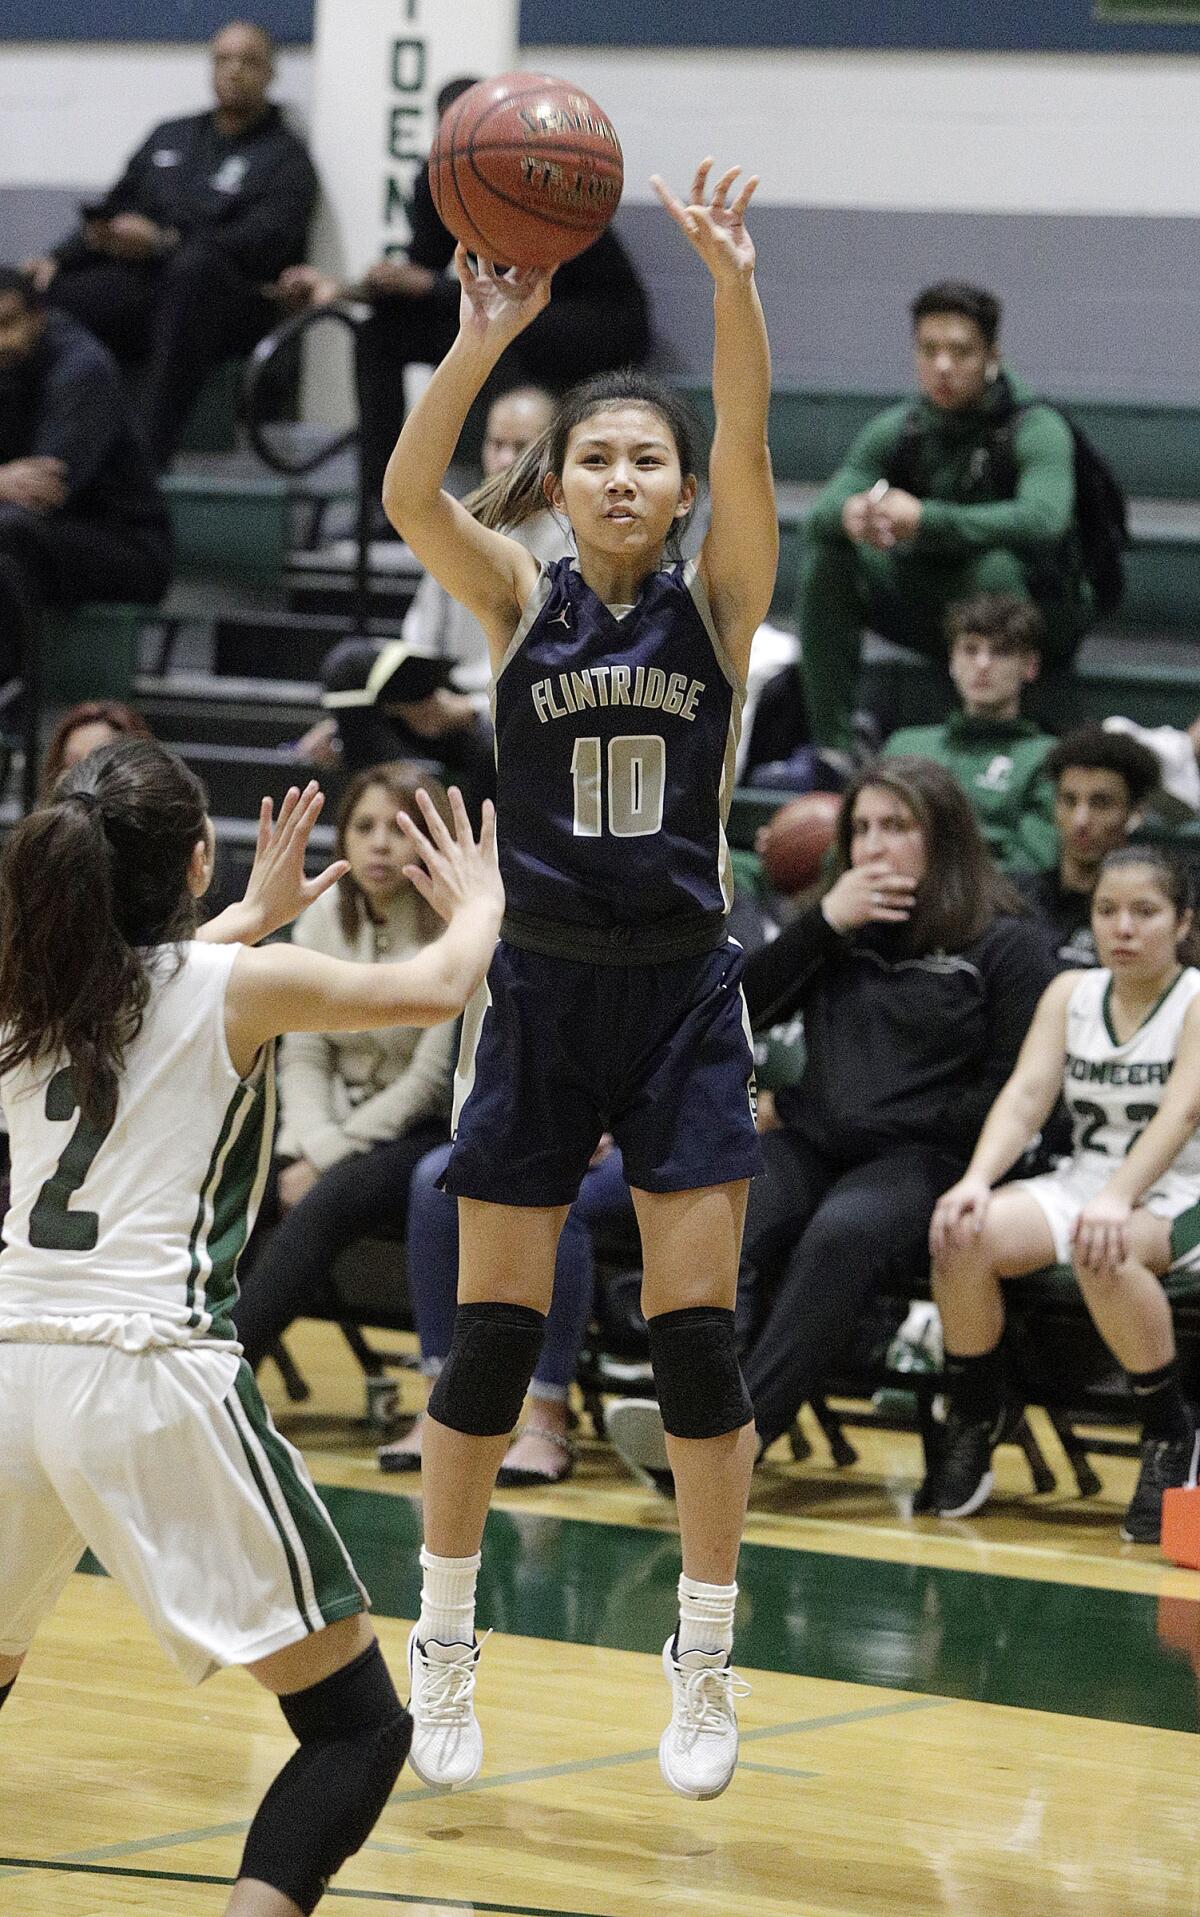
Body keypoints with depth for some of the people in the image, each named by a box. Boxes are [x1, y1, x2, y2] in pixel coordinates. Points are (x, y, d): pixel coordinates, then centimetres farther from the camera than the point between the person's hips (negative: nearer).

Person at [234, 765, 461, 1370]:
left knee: (325, 1202, -34)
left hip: (432, 1131, -5)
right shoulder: (324, 915, 4)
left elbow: (433, 1078, -15)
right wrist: (312, 1147, -14)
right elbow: (303, 1055, 4)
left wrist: (332, 1159, -16)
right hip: (336, 1123, 5)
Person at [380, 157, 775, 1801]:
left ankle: (704, 1667, 9)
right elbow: (410, 496, -19)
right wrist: (482, 340, -36)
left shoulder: (719, 598, -1)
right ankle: (442, 1648, 19)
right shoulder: (518, 601, 0)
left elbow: (747, 442, -18)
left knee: (696, 1337, -2)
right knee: (491, 1339, 3)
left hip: (684, 997, 0)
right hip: (540, 990, 0)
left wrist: (732, 282, -35)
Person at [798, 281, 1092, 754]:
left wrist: (924, 518, -49)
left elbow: (1042, 520, -37)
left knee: (995, 566, -37)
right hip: (931, 610, 5)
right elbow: (820, 512, -14)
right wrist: (851, 512, -41)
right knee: (827, 554, -16)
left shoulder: (1036, 430, -17)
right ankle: (830, 747, -19)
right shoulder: (897, 430, -2)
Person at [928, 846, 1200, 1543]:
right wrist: (977, 1181, -22)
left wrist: (1117, 1199, -37)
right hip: (1082, 1181, 5)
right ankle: (972, 1423, -6)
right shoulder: (1071, 993, 10)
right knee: (964, 1234, -25)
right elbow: (1027, 1096, -2)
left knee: (1100, 1248, -38)